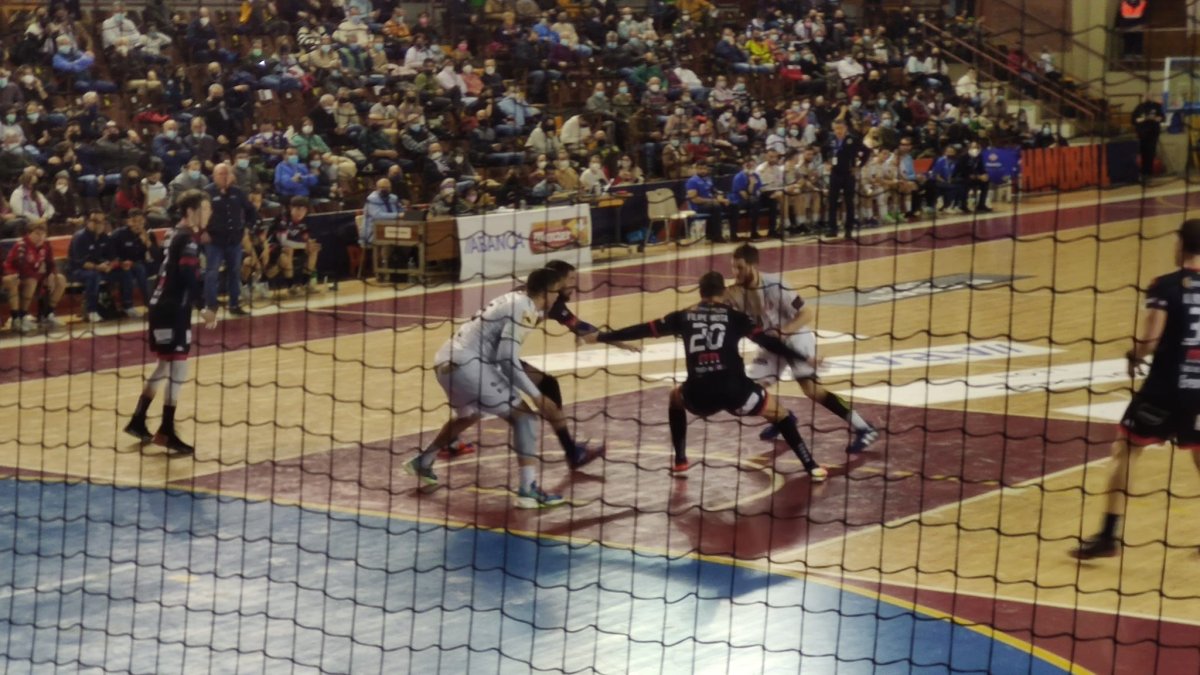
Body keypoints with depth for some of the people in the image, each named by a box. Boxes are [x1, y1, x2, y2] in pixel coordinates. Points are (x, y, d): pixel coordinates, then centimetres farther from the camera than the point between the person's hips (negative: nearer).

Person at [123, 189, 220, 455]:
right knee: (178, 368, -7)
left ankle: (138, 421, 26)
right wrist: (203, 308, -27)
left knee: (166, 366, 19)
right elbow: (189, 276, -25)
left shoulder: (177, 234, 14)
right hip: (173, 309, -10)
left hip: (164, 306, 10)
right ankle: (166, 432, -6)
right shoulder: (188, 238, -15)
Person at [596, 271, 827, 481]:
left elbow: (643, 330, 19)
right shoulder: (734, 316, 11)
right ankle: (812, 467, 9)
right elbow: (767, 341, 3)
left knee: (676, 398, 37)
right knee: (780, 415, 19)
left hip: (698, 395, 2)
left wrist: (600, 337, 29)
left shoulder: (684, 316, 16)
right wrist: (804, 358, 8)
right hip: (734, 390, -2)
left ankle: (680, 461, 34)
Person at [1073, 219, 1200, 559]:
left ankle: (1107, 536, 1)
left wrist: (1134, 356, 3)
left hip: (1166, 386, -4)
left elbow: (1149, 340, -18)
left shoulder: (1165, 286, -9)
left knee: (1124, 450, 8)